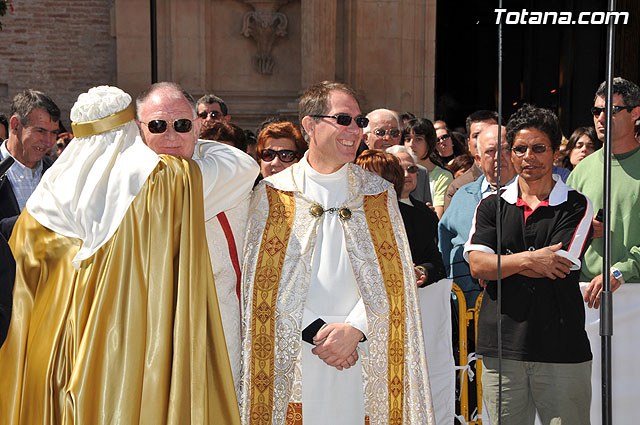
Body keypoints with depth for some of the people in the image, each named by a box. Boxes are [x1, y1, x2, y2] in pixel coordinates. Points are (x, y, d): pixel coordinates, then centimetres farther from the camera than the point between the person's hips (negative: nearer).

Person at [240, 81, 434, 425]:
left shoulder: (379, 194, 8)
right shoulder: (271, 195, 3)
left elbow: (390, 280, 1)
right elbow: (266, 282, -3)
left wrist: (355, 329, -13)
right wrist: (315, 332, -12)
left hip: (362, 359, 1)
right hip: (292, 358, -1)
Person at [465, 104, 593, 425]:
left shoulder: (576, 205, 1)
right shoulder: (491, 205, 10)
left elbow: (556, 268, -10)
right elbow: (477, 265, -2)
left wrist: (498, 265, -3)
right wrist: (527, 259, -13)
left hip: (561, 350, -2)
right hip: (501, 347, 2)